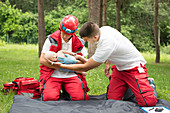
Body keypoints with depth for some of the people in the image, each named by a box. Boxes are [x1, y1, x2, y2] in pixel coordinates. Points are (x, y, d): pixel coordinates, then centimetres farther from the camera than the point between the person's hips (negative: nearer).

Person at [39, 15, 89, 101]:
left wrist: (73, 61, -14)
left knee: (80, 97, -22)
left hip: (71, 75, 1)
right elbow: (42, 60, -3)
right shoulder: (52, 39, -2)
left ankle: (66, 90, 10)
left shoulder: (77, 43, 4)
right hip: (53, 75, -1)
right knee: (50, 97, -26)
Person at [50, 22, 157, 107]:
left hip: (134, 67, -8)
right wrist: (108, 63, 10)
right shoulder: (104, 29, -10)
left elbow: (85, 67, -24)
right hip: (120, 68, 8)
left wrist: (62, 66, -16)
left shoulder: (106, 45, -35)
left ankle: (149, 85, 11)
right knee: (112, 99, -6)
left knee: (147, 102, -20)